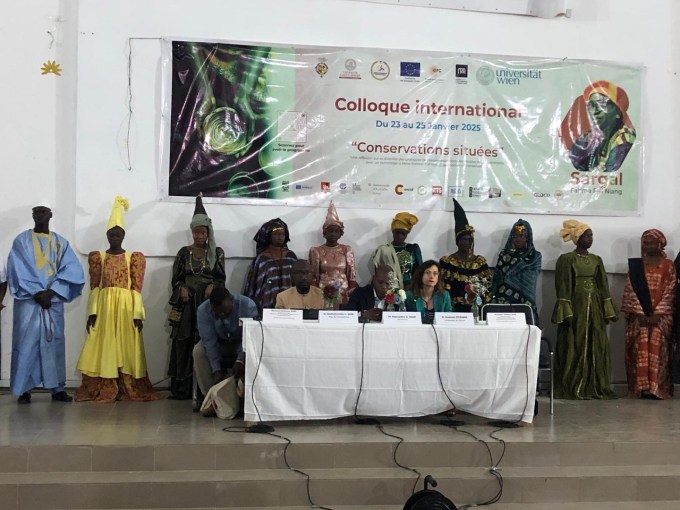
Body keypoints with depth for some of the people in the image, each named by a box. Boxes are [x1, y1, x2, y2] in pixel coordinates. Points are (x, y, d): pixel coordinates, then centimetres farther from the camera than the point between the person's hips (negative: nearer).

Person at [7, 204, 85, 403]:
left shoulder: (61, 243, 11)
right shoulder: (21, 240, 6)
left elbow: (72, 270, -1)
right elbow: (18, 270, -5)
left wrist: (50, 292, -12)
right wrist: (37, 293, -13)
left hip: (53, 301, 2)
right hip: (28, 301, -2)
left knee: (54, 343, 2)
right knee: (26, 343, -5)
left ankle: (57, 388, 6)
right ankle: (24, 390, 0)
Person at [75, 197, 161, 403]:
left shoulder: (133, 258, 5)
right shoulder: (98, 257, 9)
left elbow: (137, 288, 0)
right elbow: (94, 287, 5)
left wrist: (137, 314, -7)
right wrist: (92, 312, -4)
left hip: (126, 308, -1)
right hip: (104, 306, 1)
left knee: (126, 348, 0)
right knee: (103, 348, 0)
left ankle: (128, 390, 6)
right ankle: (102, 391, 6)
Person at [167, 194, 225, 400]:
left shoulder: (217, 252, 8)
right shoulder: (184, 252, 10)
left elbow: (221, 277, 5)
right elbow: (176, 278, 9)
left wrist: (212, 286, -14)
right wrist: (182, 288, -10)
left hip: (208, 301, -1)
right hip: (186, 302, 1)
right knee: (183, 342, -2)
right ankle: (181, 389, 2)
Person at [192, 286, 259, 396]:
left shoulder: (248, 306, -30)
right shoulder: (203, 311, -24)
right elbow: (209, 341, -26)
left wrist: (241, 360, -47)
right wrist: (216, 370, -35)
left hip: (241, 342, -2)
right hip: (218, 343, 2)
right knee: (198, 351, -27)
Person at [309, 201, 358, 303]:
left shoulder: (347, 250, 7)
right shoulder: (316, 251, 3)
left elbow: (352, 276, 5)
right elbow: (313, 277, 4)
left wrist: (351, 296, -3)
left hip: (343, 295, 1)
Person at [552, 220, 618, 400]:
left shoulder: (597, 260, 12)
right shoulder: (566, 259, -5)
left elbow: (603, 286, 13)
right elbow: (563, 288, -10)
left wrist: (607, 311, 6)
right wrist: (566, 313, -17)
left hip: (594, 307, 6)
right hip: (575, 307, -6)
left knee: (596, 348, 5)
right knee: (573, 348, -4)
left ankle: (596, 387, 11)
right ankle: (571, 389, 1)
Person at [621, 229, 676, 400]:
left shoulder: (668, 266, 6)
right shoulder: (635, 265, 8)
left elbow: (670, 292, -1)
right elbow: (630, 291, 2)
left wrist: (657, 314, -12)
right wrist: (640, 313, -9)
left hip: (661, 316, -1)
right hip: (639, 315, 1)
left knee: (657, 349, -8)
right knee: (640, 349, -5)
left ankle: (657, 388, -6)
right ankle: (641, 387, -4)